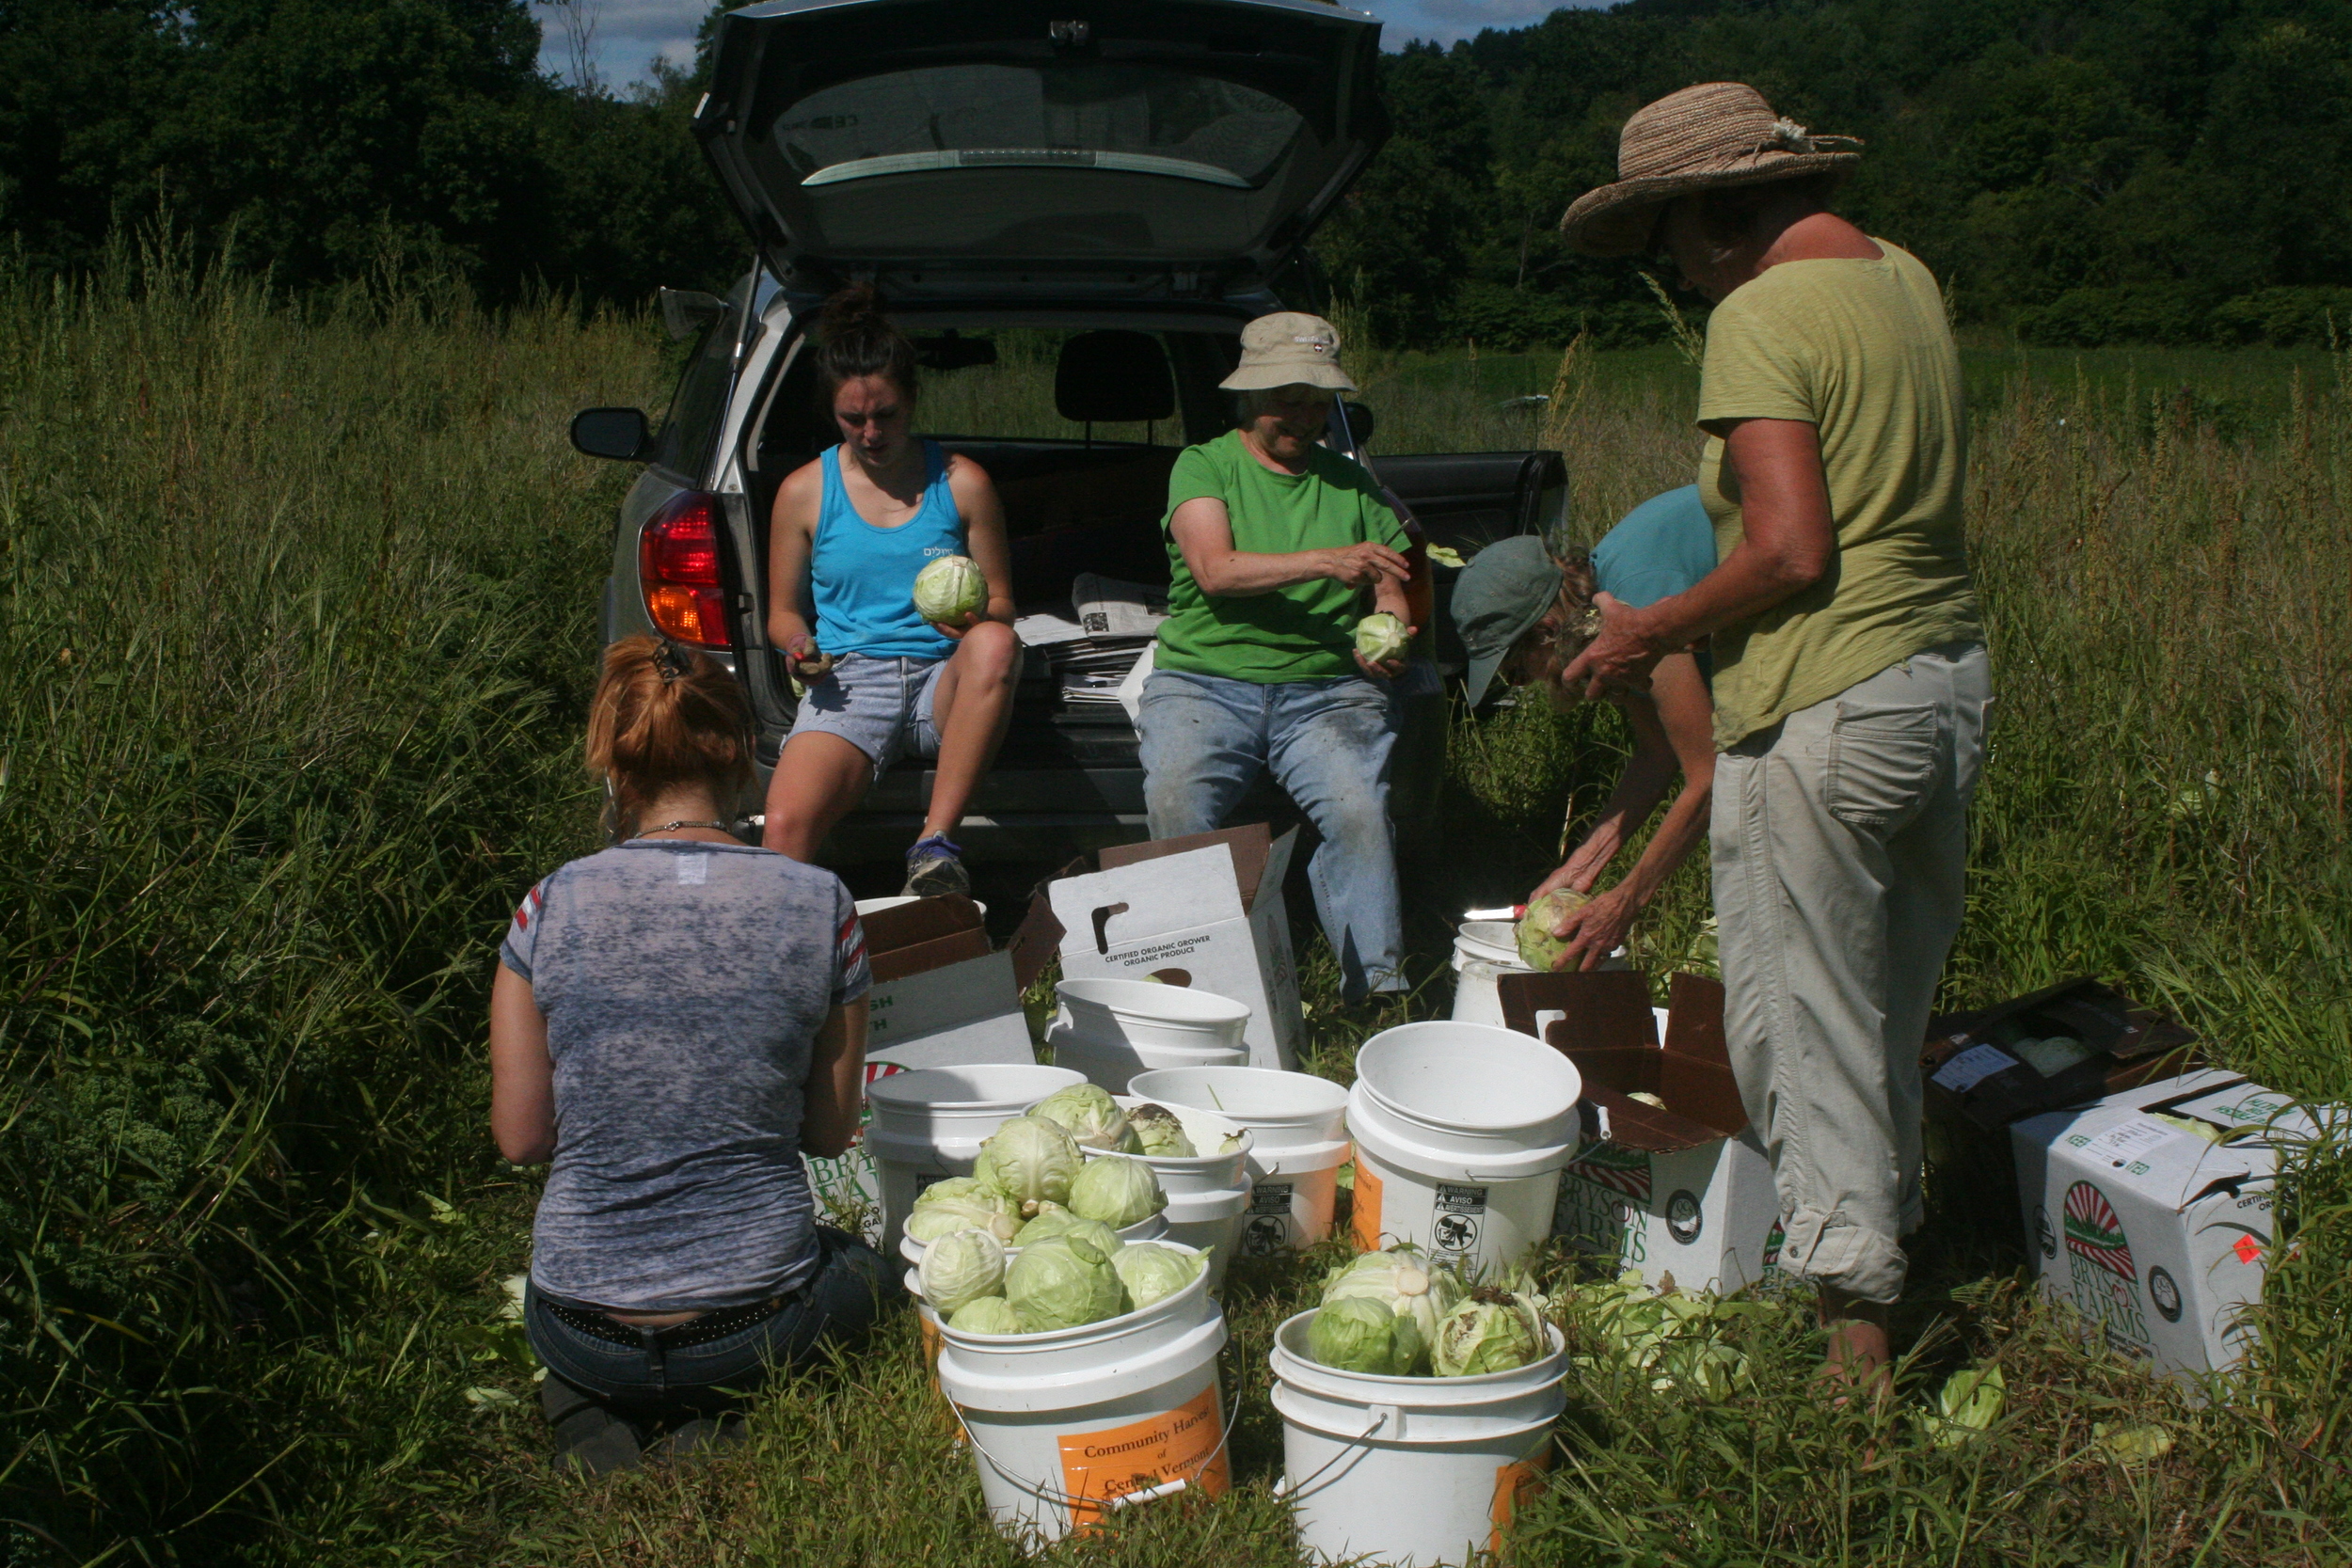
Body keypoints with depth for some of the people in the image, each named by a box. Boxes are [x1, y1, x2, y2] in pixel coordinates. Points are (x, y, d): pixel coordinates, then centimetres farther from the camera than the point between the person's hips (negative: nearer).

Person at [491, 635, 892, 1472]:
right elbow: (832, 1133, 0)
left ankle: (588, 1413, 7)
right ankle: (711, 1419, 7)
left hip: (583, 1330, 3)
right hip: (758, 1317, -2)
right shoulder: (820, 905, -10)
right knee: (864, 1269, 34)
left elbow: (520, 1137, -1)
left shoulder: (552, 906, -9)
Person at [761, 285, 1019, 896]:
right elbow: (784, 612, 18)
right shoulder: (803, 492, 10)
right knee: (785, 826, -33)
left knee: (994, 644, -38)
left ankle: (936, 844, -35)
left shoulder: (962, 483, 9)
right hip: (848, 680, 0)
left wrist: (979, 619, -12)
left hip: (947, 684, 1)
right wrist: (799, 647, -6)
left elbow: (1002, 604, 12)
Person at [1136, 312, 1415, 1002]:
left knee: (1358, 810, -28)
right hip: (1206, 678, -1)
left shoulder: (1351, 482, 19)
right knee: (1175, 800, -31)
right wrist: (1326, 562, -21)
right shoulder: (1203, 466, 8)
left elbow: (1390, 592, 19)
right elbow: (1215, 571, -10)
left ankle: (1378, 988, -23)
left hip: (1325, 686, 2)